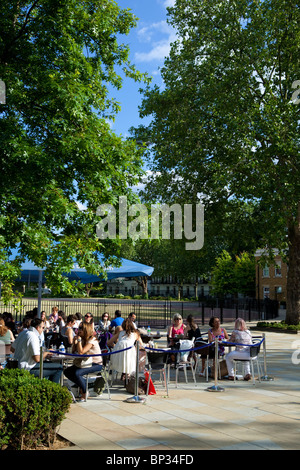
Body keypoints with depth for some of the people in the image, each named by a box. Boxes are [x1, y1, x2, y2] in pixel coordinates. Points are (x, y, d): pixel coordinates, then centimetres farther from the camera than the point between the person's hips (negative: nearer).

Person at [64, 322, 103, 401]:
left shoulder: (92, 340, -17)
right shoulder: (83, 339, 9)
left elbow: (81, 352, -28)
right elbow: (73, 352, 9)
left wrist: (79, 340, -20)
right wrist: (75, 342, -5)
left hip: (96, 364, -9)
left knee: (77, 373, -29)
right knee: (67, 371, -5)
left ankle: (85, 392, -6)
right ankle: (83, 385, 8)